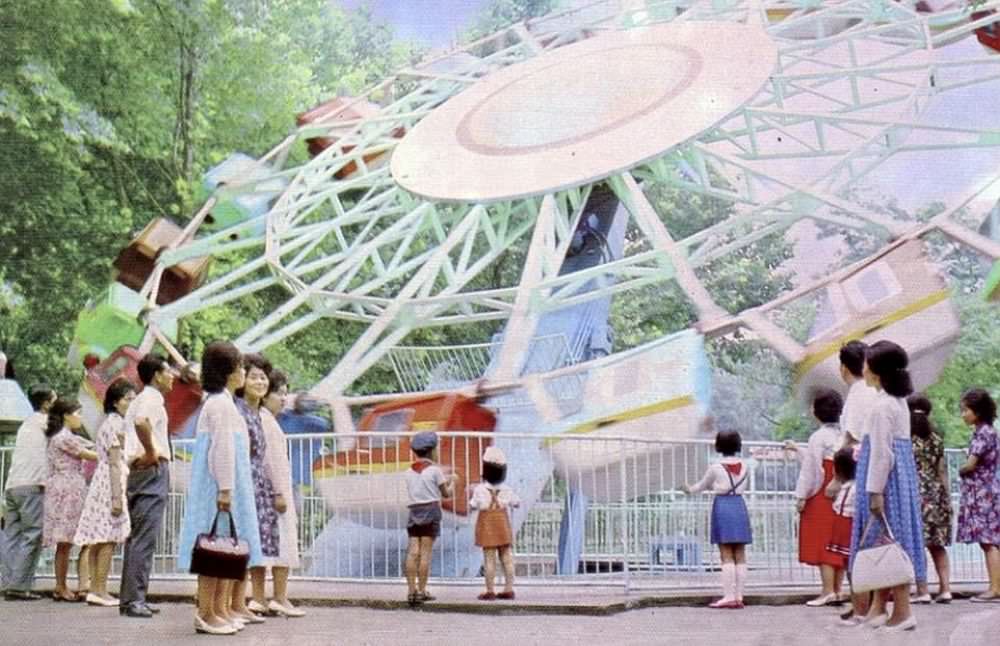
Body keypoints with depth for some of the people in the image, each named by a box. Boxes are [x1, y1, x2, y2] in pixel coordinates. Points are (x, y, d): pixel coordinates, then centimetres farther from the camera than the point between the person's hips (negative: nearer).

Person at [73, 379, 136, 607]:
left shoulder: (113, 423, 19)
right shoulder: (116, 424, -11)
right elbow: (115, 463, -17)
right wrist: (117, 497, -20)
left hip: (103, 485, 10)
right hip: (112, 485, -10)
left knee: (100, 540, 9)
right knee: (108, 540, -8)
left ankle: (96, 589, 11)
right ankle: (100, 591, -7)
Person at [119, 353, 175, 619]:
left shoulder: (139, 400, 21)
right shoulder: (152, 399, -10)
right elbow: (141, 422, -31)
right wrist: (152, 452, -21)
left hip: (138, 470, 10)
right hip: (153, 471, -10)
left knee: (136, 537, 11)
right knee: (145, 538, -11)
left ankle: (128, 597, 14)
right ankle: (135, 599, -13)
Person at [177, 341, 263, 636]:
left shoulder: (220, 402, 18)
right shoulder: (221, 403, -13)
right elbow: (222, 449, -19)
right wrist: (225, 489, -21)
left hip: (226, 487, 10)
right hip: (220, 486, -10)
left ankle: (221, 610, 18)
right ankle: (206, 615, -4)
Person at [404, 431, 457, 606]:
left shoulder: (409, 472, 12)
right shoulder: (434, 470, -3)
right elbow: (447, 493, 3)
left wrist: (446, 479, 30)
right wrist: (453, 481, 24)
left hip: (414, 511, 4)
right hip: (431, 511, -4)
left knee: (413, 552, -1)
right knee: (426, 552, -2)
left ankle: (411, 590, -5)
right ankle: (421, 591, -3)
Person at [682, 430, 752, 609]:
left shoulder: (716, 468, -7)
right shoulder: (744, 467, 5)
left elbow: (702, 486, 8)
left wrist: (688, 489, 29)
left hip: (722, 507, -4)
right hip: (739, 506, 4)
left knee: (727, 557, -4)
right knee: (740, 557, 6)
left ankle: (729, 597, -6)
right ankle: (739, 596, 6)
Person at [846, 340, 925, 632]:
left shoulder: (882, 405, -16)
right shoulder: (899, 401, 14)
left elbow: (881, 453, -19)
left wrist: (875, 492, -18)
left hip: (885, 477, -10)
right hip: (902, 474, 10)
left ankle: (902, 612, -1)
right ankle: (877, 609, 17)